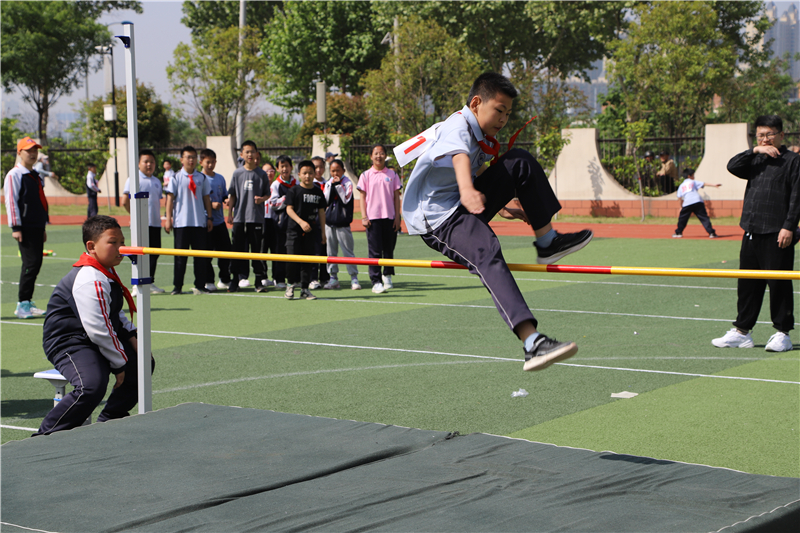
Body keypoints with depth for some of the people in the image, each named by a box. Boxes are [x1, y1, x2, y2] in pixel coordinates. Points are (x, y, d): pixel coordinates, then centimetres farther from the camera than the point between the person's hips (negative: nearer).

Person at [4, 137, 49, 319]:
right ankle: (22, 305, -12)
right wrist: (15, 227, -16)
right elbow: (11, 201, -11)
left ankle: (27, 302, 12)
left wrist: (43, 227, 23)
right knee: (31, 263, -14)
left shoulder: (36, 176, 20)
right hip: (25, 228, -8)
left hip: (37, 227, 8)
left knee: (35, 264, 6)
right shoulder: (14, 175, -5)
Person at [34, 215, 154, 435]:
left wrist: (133, 339, 11)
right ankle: (46, 436, -23)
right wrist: (119, 364, -16)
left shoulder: (106, 273, 12)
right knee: (92, 386, -35)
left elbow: (117, 315, 25)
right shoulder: (90, 281, -24)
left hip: (99, 340, 11)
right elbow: (98, 330, -26)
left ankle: (109, 421, 26)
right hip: (69, 342, -11)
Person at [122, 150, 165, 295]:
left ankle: (150, 283, 19)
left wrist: (157, 216, 11)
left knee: (154, 253, 9)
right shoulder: (134, 179, -6)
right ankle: (137, 285, -2)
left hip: (155, 223, 6)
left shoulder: (156, 181, 14)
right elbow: (125, 201, -10)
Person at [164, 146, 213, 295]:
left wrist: (209, 218, 10)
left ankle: (200, 285, 9)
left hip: (200, 222, 2)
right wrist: (168, 218, -5)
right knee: (180, 255, 1)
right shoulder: (176, 178, 2)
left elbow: (206, 198, 13)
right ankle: (177, 286, 7)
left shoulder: (202, 178, 9)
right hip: (181, 222, -2)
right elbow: (170, 198, 1)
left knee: (201, 255, 2)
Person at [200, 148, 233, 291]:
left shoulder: (220, 178, 12)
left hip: (220, 221, 5)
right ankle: (208, 281, 7)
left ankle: (225, 280, 19)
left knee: (226, 249, 6)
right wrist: (210, 205, -19)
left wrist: (227, 201, -3)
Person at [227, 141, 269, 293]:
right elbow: (232, 195, 10)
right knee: (238, 249, 3)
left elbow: (267, 194, 10)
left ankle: (259, 281, 7)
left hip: (256, 217, -1)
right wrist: (230, 213, 5)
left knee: (257, 249, 1)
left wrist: (262, 199, -12)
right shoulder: (237, 173, 5)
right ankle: (235, 281, 9)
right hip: (239, 217, 1)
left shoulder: (262, 174, 4)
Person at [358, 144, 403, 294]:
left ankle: (387, 276, 26)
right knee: (375, 250, -5)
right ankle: (376, 281, -2)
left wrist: (397, 217, 2)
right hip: (373, 218, -1)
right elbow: (362, 197, 5)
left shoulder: (392, 174, 7)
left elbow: (396, 197, 8)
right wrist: (364, 217, -3)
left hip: (390, 218, 2)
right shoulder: (366, 175, 5)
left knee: (389, 249, 7)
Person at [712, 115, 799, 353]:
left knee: (779, 284, -3)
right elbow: (733, 166, 3)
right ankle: (742, 331, 17)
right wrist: (755, 150, -7)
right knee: (747, 284, 10)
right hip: (751, 233, 6)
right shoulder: (756, 160, 18)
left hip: (777, 235, -6)